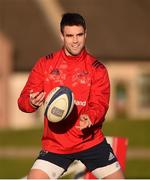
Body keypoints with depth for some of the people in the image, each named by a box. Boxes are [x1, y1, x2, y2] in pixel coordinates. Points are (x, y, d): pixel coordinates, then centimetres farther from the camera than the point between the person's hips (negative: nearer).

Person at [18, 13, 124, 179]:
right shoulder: (45, 64, 0)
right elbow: (23, 100, -2)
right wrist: (32, 102, -27)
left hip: (90, 140, 0)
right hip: (55, 144, 0)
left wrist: (90, 117, -32)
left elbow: (100, 104, -9)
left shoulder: (97, 68, -1)